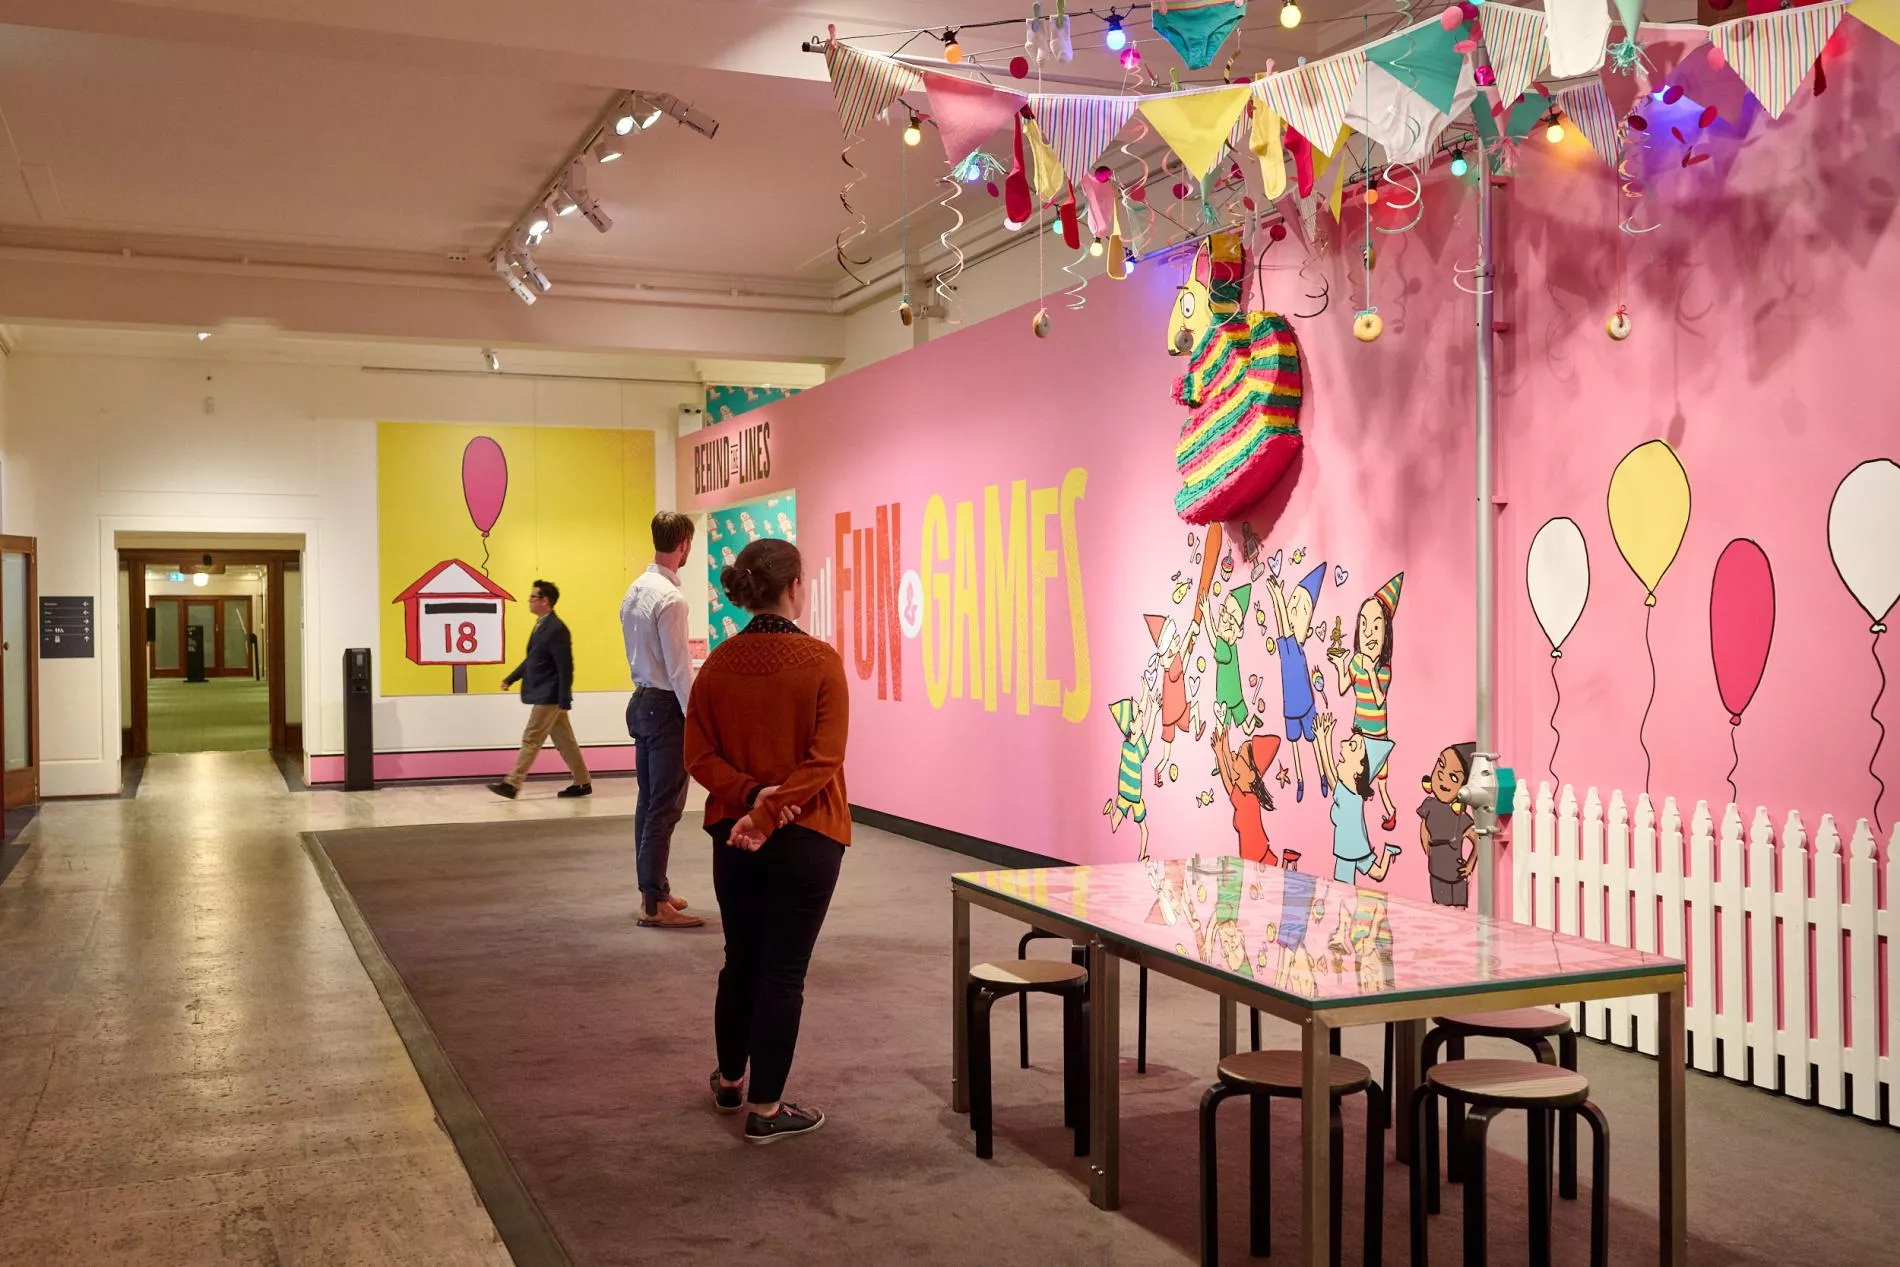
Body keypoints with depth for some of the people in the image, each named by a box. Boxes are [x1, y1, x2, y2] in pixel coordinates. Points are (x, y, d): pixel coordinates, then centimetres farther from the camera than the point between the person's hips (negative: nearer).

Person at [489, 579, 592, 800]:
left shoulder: (556, 629, -17)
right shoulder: (541, 625, 12)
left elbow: (565, 667, -19)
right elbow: (532, 659, 22)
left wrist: (564, 700, -20)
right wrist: (511, 679, 18)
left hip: (549, 696, -10)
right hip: (543, 695, 10)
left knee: (531, 740, -4)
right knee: (564, 741, 13)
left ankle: (512, 784, 1)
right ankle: (582, 783, 19)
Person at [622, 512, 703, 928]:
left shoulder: (634, 591, 7)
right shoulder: (670, 598, -19)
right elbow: (679, 670, -19)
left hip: (641, 702, 9)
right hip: (666, 707, -9)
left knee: (648, 801, 16)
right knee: (664, 808, -3)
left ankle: (652, 890, 26)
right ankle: (654, 905, 1)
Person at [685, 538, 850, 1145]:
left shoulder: (719, 663, 0)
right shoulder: (821, 661, -13)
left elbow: (699, 755, -3)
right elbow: (825, 758, -19)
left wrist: (750, 795, -12)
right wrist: (770, 812, -19)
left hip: (733, 835, 5)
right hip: (805, 838, -5)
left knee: (740, 960, 21)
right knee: (783, 971, 4)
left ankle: (729, 1079, 38)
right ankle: (765, 1108, 12)